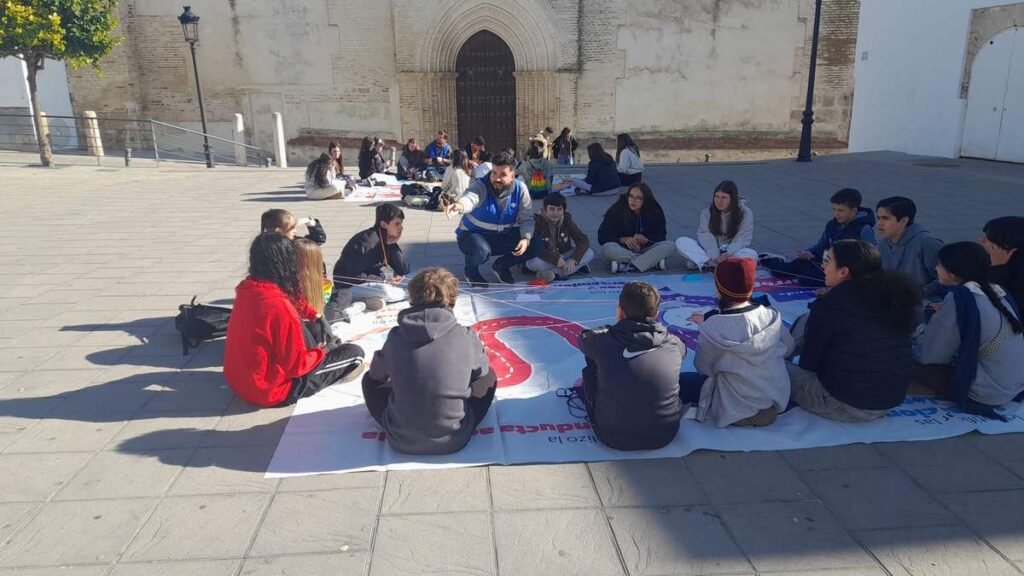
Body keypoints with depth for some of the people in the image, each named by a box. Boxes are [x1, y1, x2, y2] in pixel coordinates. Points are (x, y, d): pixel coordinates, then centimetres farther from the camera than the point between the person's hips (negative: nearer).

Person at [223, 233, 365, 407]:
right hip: (269, 389, -8)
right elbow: (295, 366, -20)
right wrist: (323, 351, -4)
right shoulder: (280, 308, -29)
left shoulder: (246, 289, -5)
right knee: (355, 353, -3)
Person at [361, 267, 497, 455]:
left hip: (401, 440, 1)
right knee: (490, 375, 19)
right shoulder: (467, 338, -14)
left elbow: (377, 374, 11)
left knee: (370, 379, 24)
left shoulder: (395, 337, -10)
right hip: (453, 439, -1)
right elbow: (481, 391, 2)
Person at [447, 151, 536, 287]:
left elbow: (527, 219, -11)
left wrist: (526, 239, -31)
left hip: (504, 236, 4)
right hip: (473, 234, -4)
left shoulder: (520, 189, -12)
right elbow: (470, 197, -48)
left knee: (534, 246, -16)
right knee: (481, 251, -39)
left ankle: (501, 266, 12)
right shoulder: (480, 186, -24)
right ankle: (471, 271, 0)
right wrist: (460, 205, -73)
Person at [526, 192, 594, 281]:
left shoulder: (567, 220, -6)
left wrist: (573, 259, -26)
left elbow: (584, 241, -11)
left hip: (564, 256, 4)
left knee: (589, 253, -17)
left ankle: (551, 272, -25)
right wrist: (556, 259, -33)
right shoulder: (537, 222, -17)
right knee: (533, 262, -36)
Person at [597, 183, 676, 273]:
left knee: (669, 246, -23)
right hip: (623, 250, -2)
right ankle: (654, 261, -29)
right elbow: (602, 236, -12)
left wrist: (646, 240, -25)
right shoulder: (616, 210, -10)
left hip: (645, 249, 2)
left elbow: (660, 236, -3)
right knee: (607, 248, -34)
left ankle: (627, 267, -33)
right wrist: (623, 239, -27)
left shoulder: (655, 211, -4)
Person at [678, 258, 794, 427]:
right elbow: (788, 348, 7)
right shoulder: (771, 315, -12)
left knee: (679, 380, 8)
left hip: (738, 411, -5)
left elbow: (703, 368, -10)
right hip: (778, 401, 5)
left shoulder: (714, 327, -25)